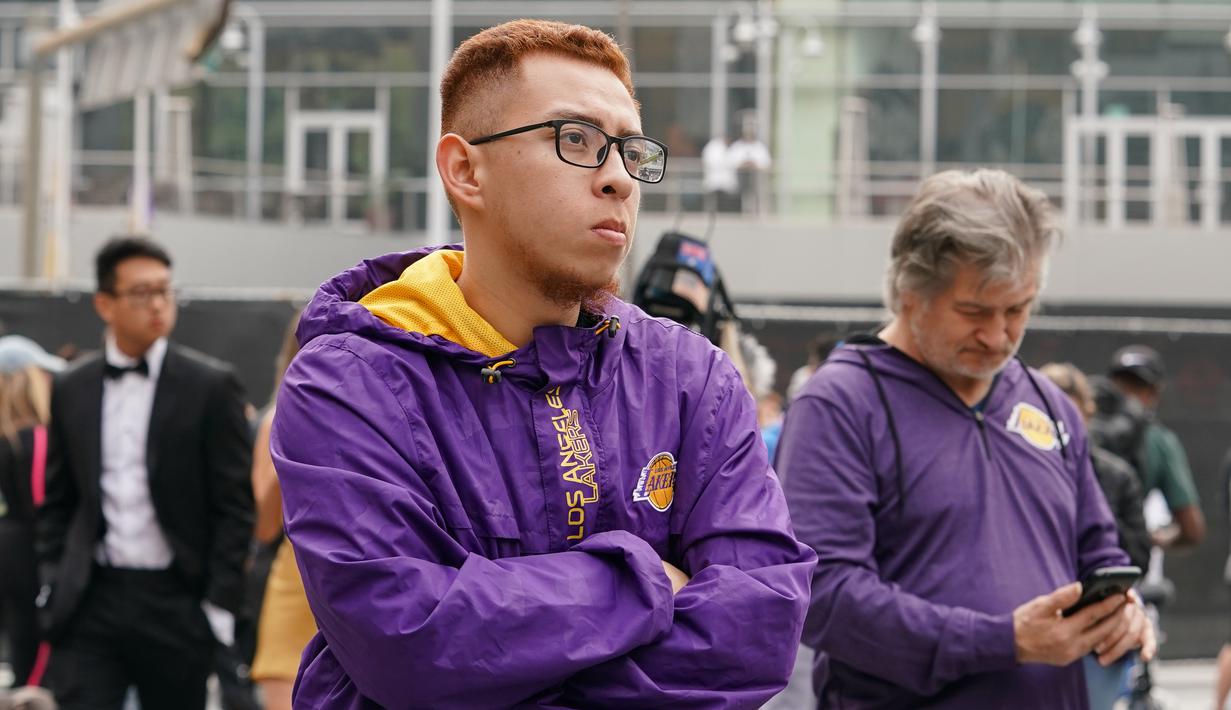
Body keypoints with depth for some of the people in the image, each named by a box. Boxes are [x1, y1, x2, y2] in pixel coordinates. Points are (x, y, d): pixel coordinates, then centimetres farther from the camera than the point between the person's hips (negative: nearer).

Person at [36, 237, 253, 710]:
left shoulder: (210, 386, -2)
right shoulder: (72, 389, 8)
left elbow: (235, 506, -3)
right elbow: (57, 502, 14)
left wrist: (219, 605, -9)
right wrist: (53, 587, 3)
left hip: (176, 602, -2)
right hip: (90, 601, 2)